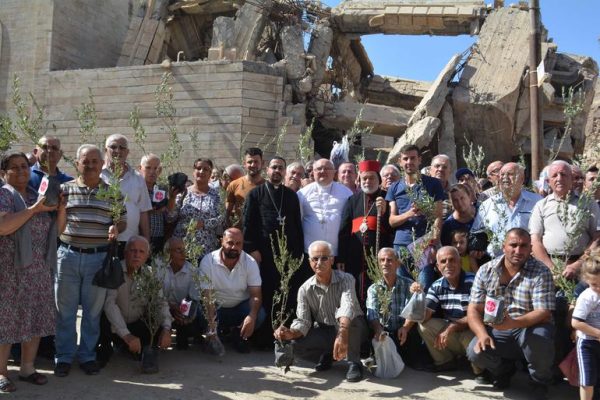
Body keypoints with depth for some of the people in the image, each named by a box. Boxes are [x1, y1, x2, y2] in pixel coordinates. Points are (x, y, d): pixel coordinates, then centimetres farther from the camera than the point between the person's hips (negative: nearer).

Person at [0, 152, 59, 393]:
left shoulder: (38, 196, 14)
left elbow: (52, 230, 16)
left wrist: (58, 208, 0)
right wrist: (34, 209, -19)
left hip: (39, 270, 6)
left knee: (36, 318, 9)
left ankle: (27, 368, 21)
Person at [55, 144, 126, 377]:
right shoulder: (65, 189, 3)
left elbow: (122, 220, 9)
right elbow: (57, 226, 4)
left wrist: (116, 228, -13)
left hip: (99, 257, 0)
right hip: (68, 255, 0)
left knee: (93, 310, 10)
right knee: (65, 309, 8)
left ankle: (87, 355, 24)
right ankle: (64, 356, 22)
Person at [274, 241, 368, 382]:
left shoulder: (345, 279, -21)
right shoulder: (305, 289, -9)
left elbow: (347, 307, -40)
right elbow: (303, 321, -13)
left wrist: (342, 335, -58)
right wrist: (291, 333, -37)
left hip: (351, 331, -3)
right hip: (325, 333, 3)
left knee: (352, 318, -37)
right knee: (295, 345, -23)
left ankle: (354, 363, -17)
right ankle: (327, 356, 6)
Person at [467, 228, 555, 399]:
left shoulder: (541, 272, -12)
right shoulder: (485, 271, -4)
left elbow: (544, 313, -21)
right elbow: (474, 310, -4)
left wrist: (513, 323, -38)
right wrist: (482, 334, -24)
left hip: (530, 327, -2)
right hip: (498, 330, 2)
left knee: (539, 337, -36)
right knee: (475, 351, -24)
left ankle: (540, 382, -1)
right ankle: (504, 369, 15)